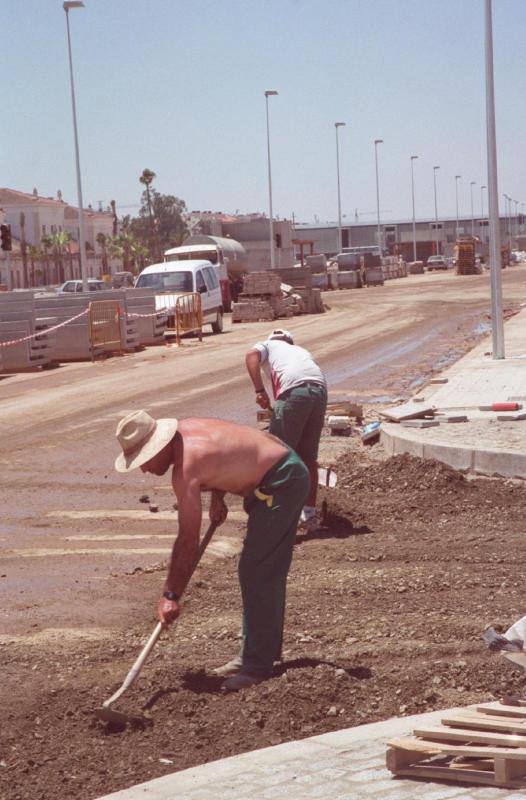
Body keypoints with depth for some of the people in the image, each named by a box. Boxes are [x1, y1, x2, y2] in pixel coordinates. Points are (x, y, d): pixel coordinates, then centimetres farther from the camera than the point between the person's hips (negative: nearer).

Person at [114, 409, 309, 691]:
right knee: (267, 574, 18)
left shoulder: (186, 468, -25)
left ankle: (257, 666, -7)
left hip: (280, 484, -11)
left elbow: (188, 542, -23)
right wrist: (217, 495, 7)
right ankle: (265, 649, 29)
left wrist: (171, 596, -18)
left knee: (256, 575, -11)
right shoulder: (183, 430, 1)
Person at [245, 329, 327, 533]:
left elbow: (251, 355, 1)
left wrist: (259, 390, -6)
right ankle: (309, 514, 21)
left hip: (294, 390, -6)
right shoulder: (301, 351, 40)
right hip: (320, 388, 6)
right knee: (308, 456, 16)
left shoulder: (268, 345, 26)